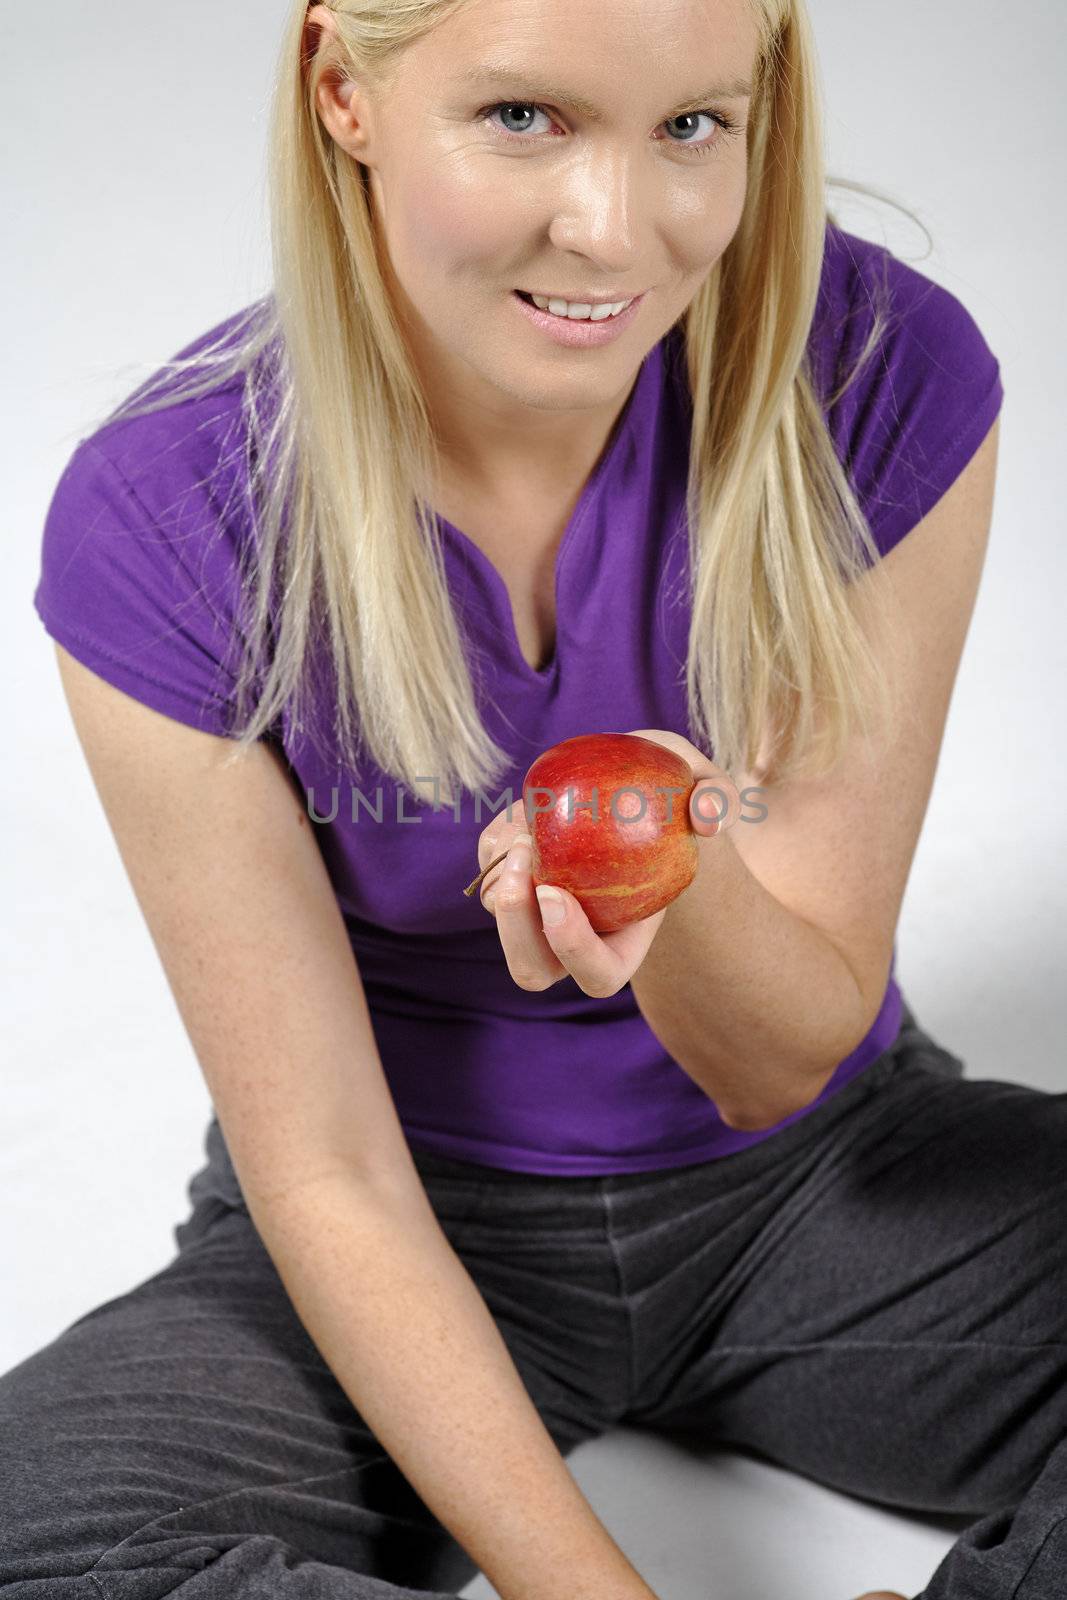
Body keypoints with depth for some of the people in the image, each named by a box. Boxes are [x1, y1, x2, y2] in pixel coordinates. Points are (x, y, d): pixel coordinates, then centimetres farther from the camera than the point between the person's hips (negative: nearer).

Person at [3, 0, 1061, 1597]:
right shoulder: (162, 524, -21)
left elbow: (789, 1063, -13)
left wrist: (687, 888, -37)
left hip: (808, 1181, 2)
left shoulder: (883, 373, -19)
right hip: (428, 1230, 0)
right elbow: (329, 1178, -15)